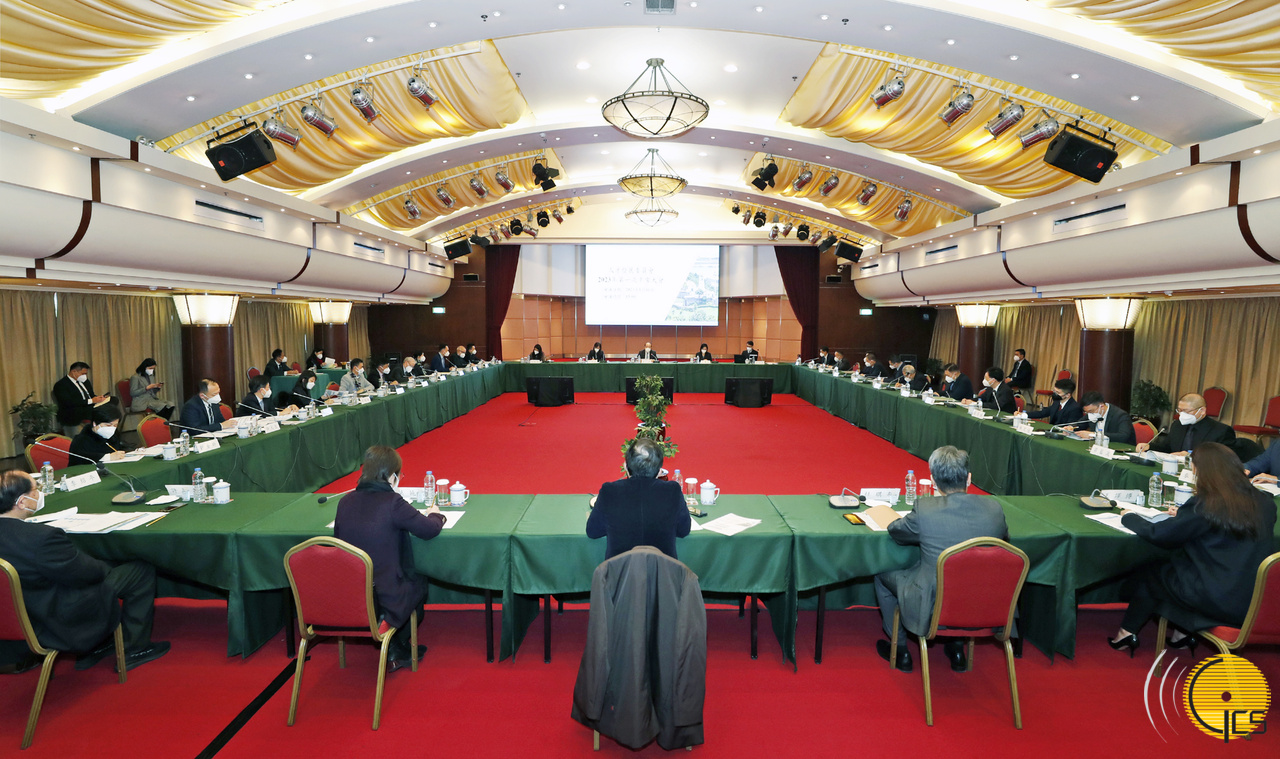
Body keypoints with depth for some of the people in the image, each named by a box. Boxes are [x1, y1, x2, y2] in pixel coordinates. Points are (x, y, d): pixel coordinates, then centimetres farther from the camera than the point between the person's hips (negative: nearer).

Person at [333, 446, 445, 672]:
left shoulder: (345, 501, -2)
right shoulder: (392, 502, -19)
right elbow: (430, 529, -12)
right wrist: (435, 515, 10)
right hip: (382, 600, -6)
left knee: (410, 578, 30)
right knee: (419, 583, 26)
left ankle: (396, 651, 36)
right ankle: (395, 651, 32)